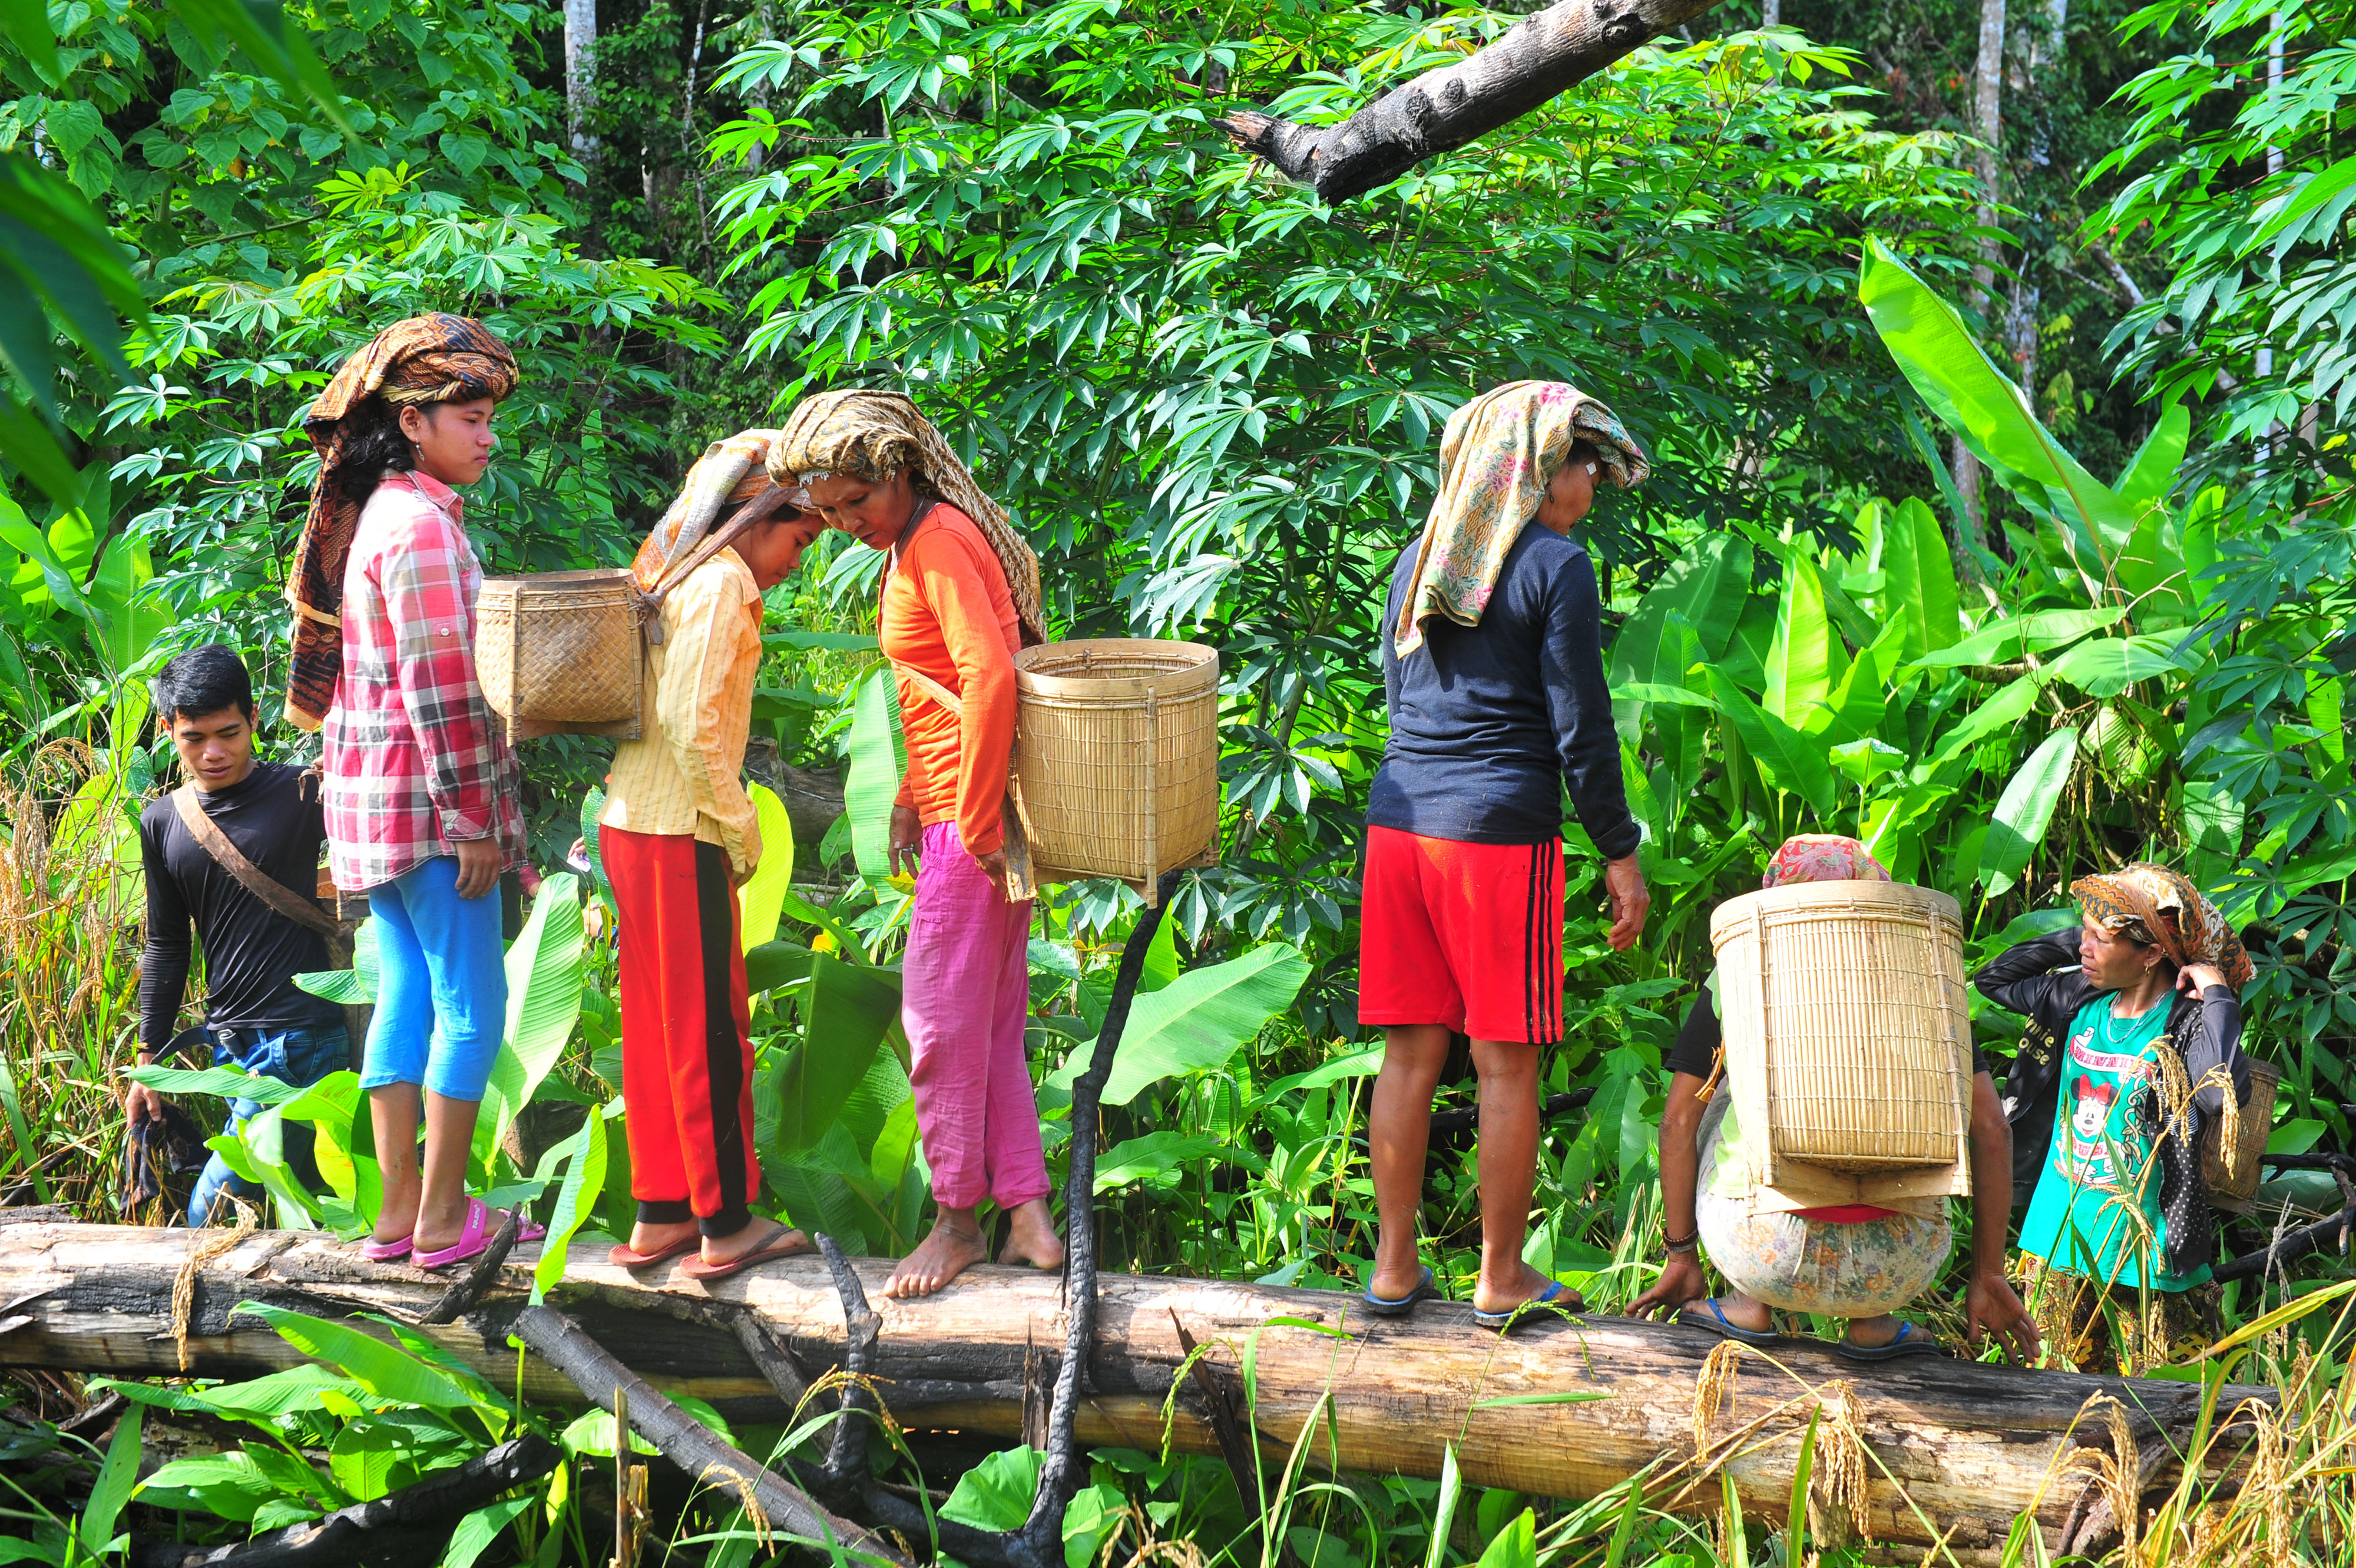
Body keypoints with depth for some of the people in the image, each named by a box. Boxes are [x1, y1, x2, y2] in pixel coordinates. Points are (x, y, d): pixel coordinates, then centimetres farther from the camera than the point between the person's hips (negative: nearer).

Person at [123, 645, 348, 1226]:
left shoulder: (301, 795, -5)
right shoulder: (163, 823, 10)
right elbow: (166, 946, 18)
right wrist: (148, 1063, 17)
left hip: (303, 1038, -5)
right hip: (232, 1045, 5)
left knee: (210, 1212, -9)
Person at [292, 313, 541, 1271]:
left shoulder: (379, 514, 15)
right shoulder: (423, 524, -15)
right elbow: (441, 686, -20)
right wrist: (472, 820, -17)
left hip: (376, 797, 10)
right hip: (425, 796, -10)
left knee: (407, 998, 11)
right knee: (472, 1005, -4)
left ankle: (399, 1210, 14)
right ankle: (442, 1219, -1)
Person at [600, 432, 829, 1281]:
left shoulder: (676, 573, 15)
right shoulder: (721, 582, -14)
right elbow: (693, 722, -21)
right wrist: (739, 827, -11)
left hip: (631, 824, 9)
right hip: (681, 834, -9)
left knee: (657, 1023, 13)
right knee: (709, 1027, -1)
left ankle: (658, 1217, 19)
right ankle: (726, 1225, 5)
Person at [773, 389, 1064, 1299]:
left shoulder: (939, 541, -15)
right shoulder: (910, 543, 16)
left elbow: (990, 677, -25)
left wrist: (975, 819, -22)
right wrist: (913, 798, 19)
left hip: (976, 815, -10)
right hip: (961, 808, 10)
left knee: (941, 1018, -2)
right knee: (991, 1022, 11)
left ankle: (958, 1220, 9)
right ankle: (1027, 1215, 13)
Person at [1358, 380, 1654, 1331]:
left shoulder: (1417, 563, 12)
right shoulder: (1554, 566, -8)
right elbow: (1580, 727, -9)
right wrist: (1620, 851, -2)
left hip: (1399, 824, 6)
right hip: (1501, 833, -6)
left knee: (1411, 1055, 11)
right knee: (1506, 1066, 4)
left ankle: (1394, 1269, 15)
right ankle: (1501, 1279, 12)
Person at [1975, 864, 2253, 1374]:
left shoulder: (2190, 1025, -16)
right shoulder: (2080, 1002, 2)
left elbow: (2222, 1097, -37)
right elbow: (1995, 979, 17)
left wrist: (2219, 998, -27)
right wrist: (2070, 940, 4)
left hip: (2143, 1251, -6)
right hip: (2057, 1239, 6)